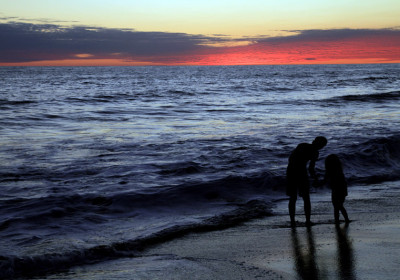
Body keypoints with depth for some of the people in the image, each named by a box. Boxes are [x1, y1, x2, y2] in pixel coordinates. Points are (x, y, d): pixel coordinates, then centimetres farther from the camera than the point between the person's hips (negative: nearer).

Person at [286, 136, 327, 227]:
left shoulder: (302, 145, 16)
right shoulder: (315, 152, -1)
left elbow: (290, 157, 18)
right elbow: (311, 168, -7)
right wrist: (315, 177, 9)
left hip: (290, 171, 5)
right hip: (301, 172, -5)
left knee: (292, 198, 14)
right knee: (306, 198, 13)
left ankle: (292, 220, 13)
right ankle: (308, 220, 15)